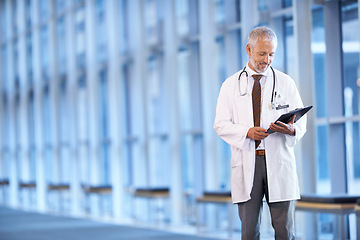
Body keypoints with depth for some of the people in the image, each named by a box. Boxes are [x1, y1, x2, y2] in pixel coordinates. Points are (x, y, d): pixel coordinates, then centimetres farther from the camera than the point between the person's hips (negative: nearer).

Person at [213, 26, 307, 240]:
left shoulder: (286, 82, 11)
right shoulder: (231, 85, 10)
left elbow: (301, 121, 7)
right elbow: (221, 124, 4)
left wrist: (291, 130, -17)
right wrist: (247, 132, -14)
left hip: (279, 162, 0)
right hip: (246, 162, 0)